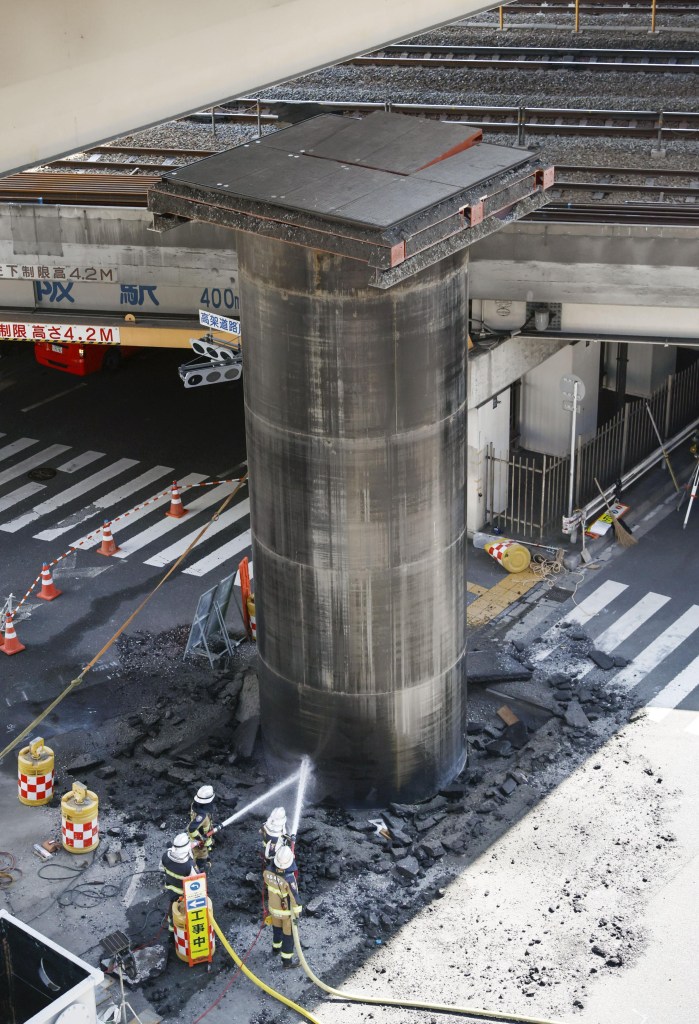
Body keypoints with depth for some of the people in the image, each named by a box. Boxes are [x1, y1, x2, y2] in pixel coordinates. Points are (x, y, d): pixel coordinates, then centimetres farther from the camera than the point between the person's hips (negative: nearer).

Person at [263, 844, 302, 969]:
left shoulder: (268, 871, -24)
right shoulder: (289, 879, -40)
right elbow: (294, 898, -28)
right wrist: (297, 914, -13)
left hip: (273, 906, 5)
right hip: (287, 910, -5)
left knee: (277, 926, 32)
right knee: (288, 934, 16)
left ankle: (276, 947, 57)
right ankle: (287, 961, 32)